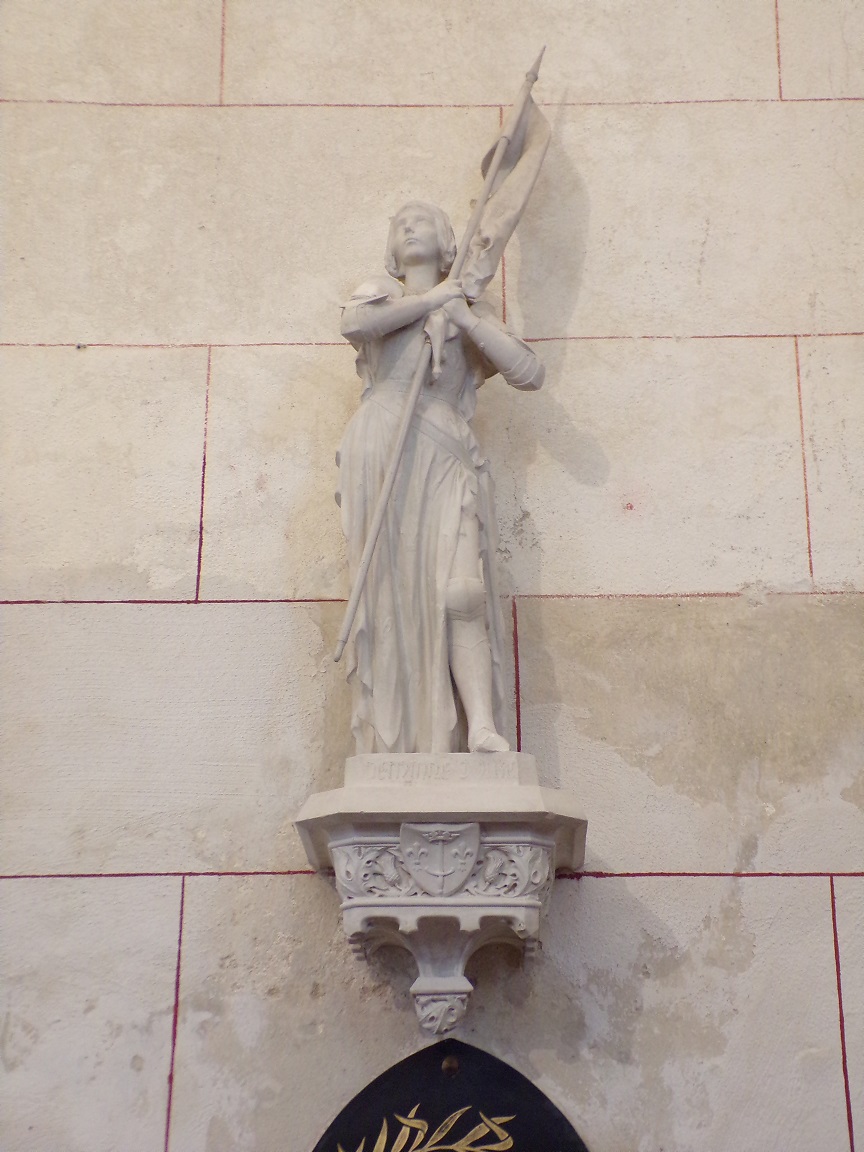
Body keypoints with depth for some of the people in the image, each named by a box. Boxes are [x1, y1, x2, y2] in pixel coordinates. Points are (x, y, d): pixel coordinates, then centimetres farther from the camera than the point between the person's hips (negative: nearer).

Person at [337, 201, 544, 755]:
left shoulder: (471, 310, 23)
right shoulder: (379, 292, 23)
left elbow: (531, 372, 7)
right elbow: (355, 324, -3)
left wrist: (464, 317, 2)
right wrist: (430, 300, 4)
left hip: (444, 460, 0)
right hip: (380, 458, 0)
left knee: (459, 593, -19)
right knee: (389, 597, -7)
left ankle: (482, 730, -28)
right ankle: (391, 743, -5)